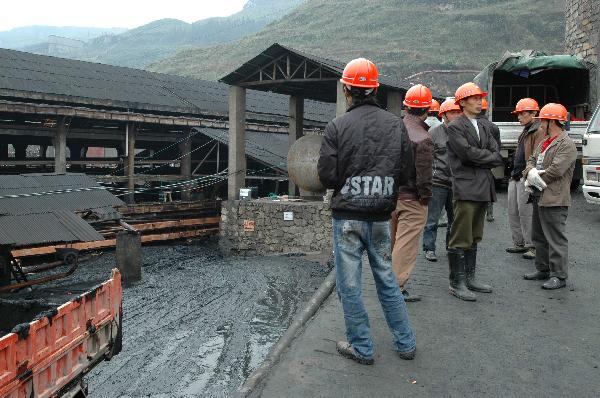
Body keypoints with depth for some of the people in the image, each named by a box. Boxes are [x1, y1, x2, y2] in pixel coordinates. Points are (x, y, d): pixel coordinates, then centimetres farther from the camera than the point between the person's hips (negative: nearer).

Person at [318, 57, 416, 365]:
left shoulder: (337, 126, -12)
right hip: (381, 216, 4)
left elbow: (327, 176, -13)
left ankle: (362, 348, 19)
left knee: (350, 285, 9)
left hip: (347, 216, -4)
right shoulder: (396, 124, -1)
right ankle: (405, 343, 26)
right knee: (386, 279, 18)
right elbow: (405, 170, 2)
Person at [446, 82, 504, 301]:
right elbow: (468, 152, -16)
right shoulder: (455, 127, -4)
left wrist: (481, 159, -7)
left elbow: (497, 156, 10)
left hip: (483, 188, 8)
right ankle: (457, 283, 0)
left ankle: (469, 277, 22)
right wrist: (489, 156, -3)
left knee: (474, 237, 13)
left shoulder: (484, 127, 19)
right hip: (465, 188, -8)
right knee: (461, 238, -6)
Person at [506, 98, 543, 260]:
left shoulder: (539, 131, -10)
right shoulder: (526, 131, 22)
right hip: (515, 178, 10)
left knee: (526, 213, -6)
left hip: (526, 179, -10)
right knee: (513, 212, 13)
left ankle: (532, 246, 2)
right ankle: (519, 243, 23)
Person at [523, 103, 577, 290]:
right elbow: (531, 161, 16)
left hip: (555, 200, -10)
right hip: (539, 197, 10)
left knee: (556, 239, -6)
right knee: (539, 237, 17)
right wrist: (530, 172, -8)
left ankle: (559, 276, 1)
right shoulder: (544, 143, 18)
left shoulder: (566, 145, -13)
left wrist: (535, 178, -10)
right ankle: (543, 270, 29)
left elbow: (556, 169, -22)